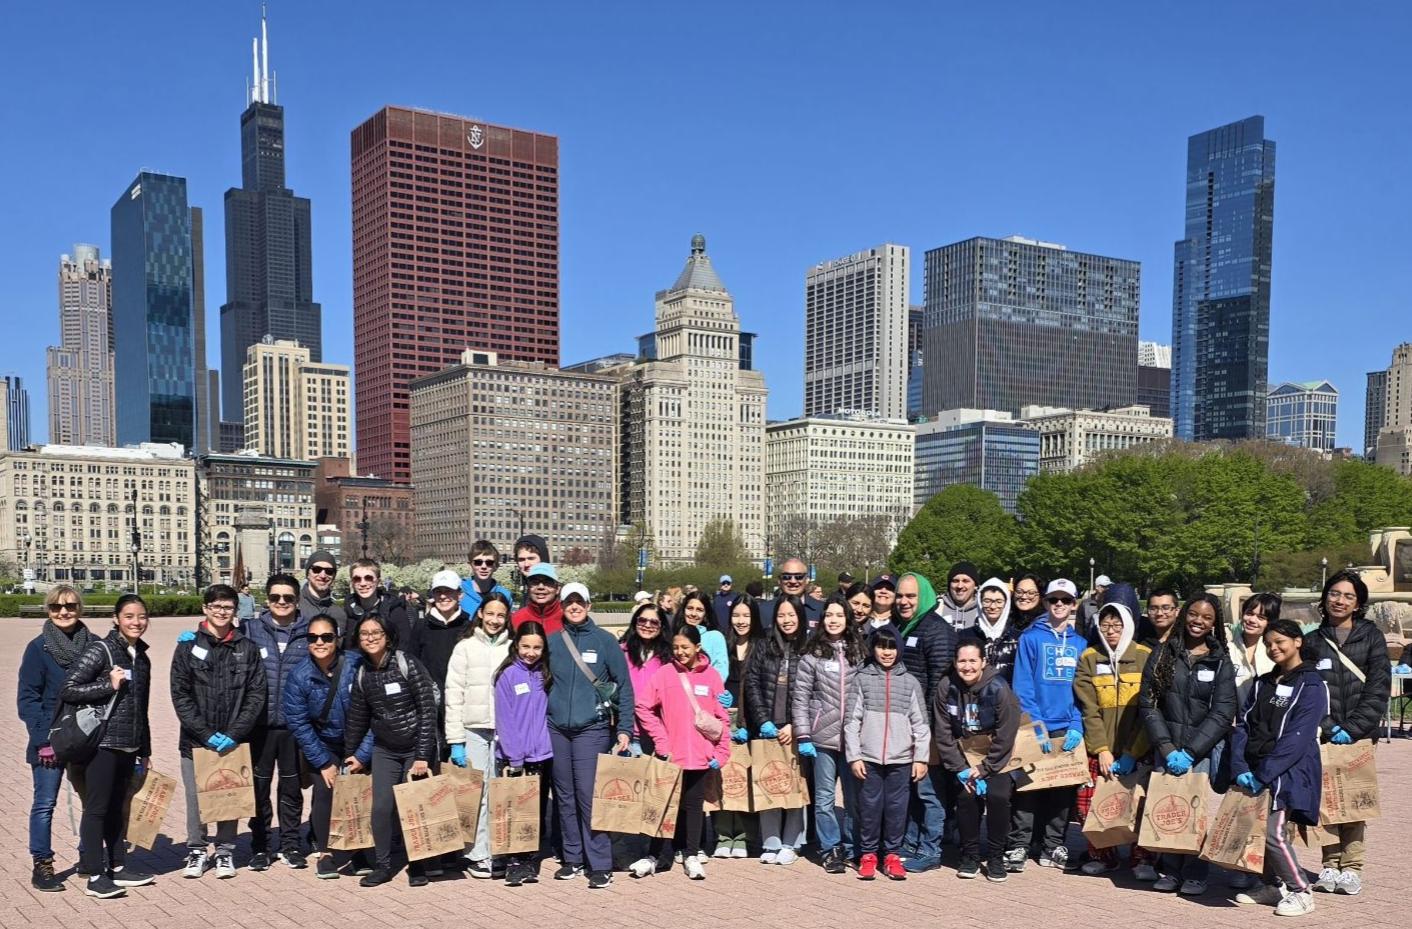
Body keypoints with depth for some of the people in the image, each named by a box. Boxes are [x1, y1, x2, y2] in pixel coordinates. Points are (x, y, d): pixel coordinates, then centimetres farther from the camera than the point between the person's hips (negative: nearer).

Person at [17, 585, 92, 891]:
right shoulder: (39, 647, -5)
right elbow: (27, 697, -6)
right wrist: (43, 739, -13)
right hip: (50, 742, -3)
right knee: (45, 803, 1)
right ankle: (42, 865, 12)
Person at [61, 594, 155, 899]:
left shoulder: (142, 658, 13)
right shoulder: (100, 650, -8)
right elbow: (67, 691, -13)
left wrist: (145, 750, 21)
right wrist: (109, 685, -19)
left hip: (128, 747, 7)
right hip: (103, 743, -7)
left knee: (117, 808, 14)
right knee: (97, 808, -1)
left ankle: (117, 866, 22)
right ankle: (95, 876, 4)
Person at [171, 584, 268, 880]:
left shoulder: (247, 648, 4)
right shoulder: (188, 646, 1)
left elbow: (257, 695, 1)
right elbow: (180, 695, -3)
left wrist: (234, 734, -9)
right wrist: (206, 734, -10)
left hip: (233, 741, 1)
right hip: (195, 739, 0)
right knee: (196, 797, 4)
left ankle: (225, 851, 22)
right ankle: (196, 850, 23)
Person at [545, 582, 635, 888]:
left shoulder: (605, 641, -1)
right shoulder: (552, 641, 6)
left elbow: (624, 686, 0)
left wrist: (624, 728, -6)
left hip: (592, 729, -3)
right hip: (557, 728, 3)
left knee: (589, 794, -9)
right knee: (565, 796, 9)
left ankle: (600, 864, -2)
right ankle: (572, 858, 21)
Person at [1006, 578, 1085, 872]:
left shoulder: (1080, 644, 10)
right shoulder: (1031, 638, 0)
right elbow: (1023, 686, -6)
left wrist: (1077, 726, -7)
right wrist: (1036, 725, -15)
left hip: (1068, 729, 3)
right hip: (1035, 727, -3)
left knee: (1063, 791, 8)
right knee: (1028, 788, -3)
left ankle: (1053, 846, 18)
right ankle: (1019, 846, 4)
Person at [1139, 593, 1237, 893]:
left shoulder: (1221, 662, 3)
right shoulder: (1162, 655, 6)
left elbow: (1222, 714, -3)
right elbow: (1148, 703, 2)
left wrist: (1190, 752, -11)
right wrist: (1167, 748, -8)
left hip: (1205, 749, -1)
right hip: (1167, 748, 1)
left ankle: (1195, 874, 8)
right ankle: (1170, 871, 12)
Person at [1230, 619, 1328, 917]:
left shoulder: (1311, 685, -6)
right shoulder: (1262, 683, 15)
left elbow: (1297, 737, -15)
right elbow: (1243, 724, 8)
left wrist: (1264, 773, -19)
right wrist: (1240, 768, -6)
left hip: (1288, 773, -7)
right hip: (1255, 773, 7)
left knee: (1273, 831, -12)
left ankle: (1300, 892, 5)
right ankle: (1270, 886, 24)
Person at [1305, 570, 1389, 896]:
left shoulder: (1371, 637, 5)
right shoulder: (1314, 641, 9)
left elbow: (1378, 688, -2)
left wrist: (1352, 729, -9)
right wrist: (1328, 728, -9)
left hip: (1360, 735, -1)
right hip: (1324, 736, 1)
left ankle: (1352, 867, 6)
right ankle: (1330, 865, 8)